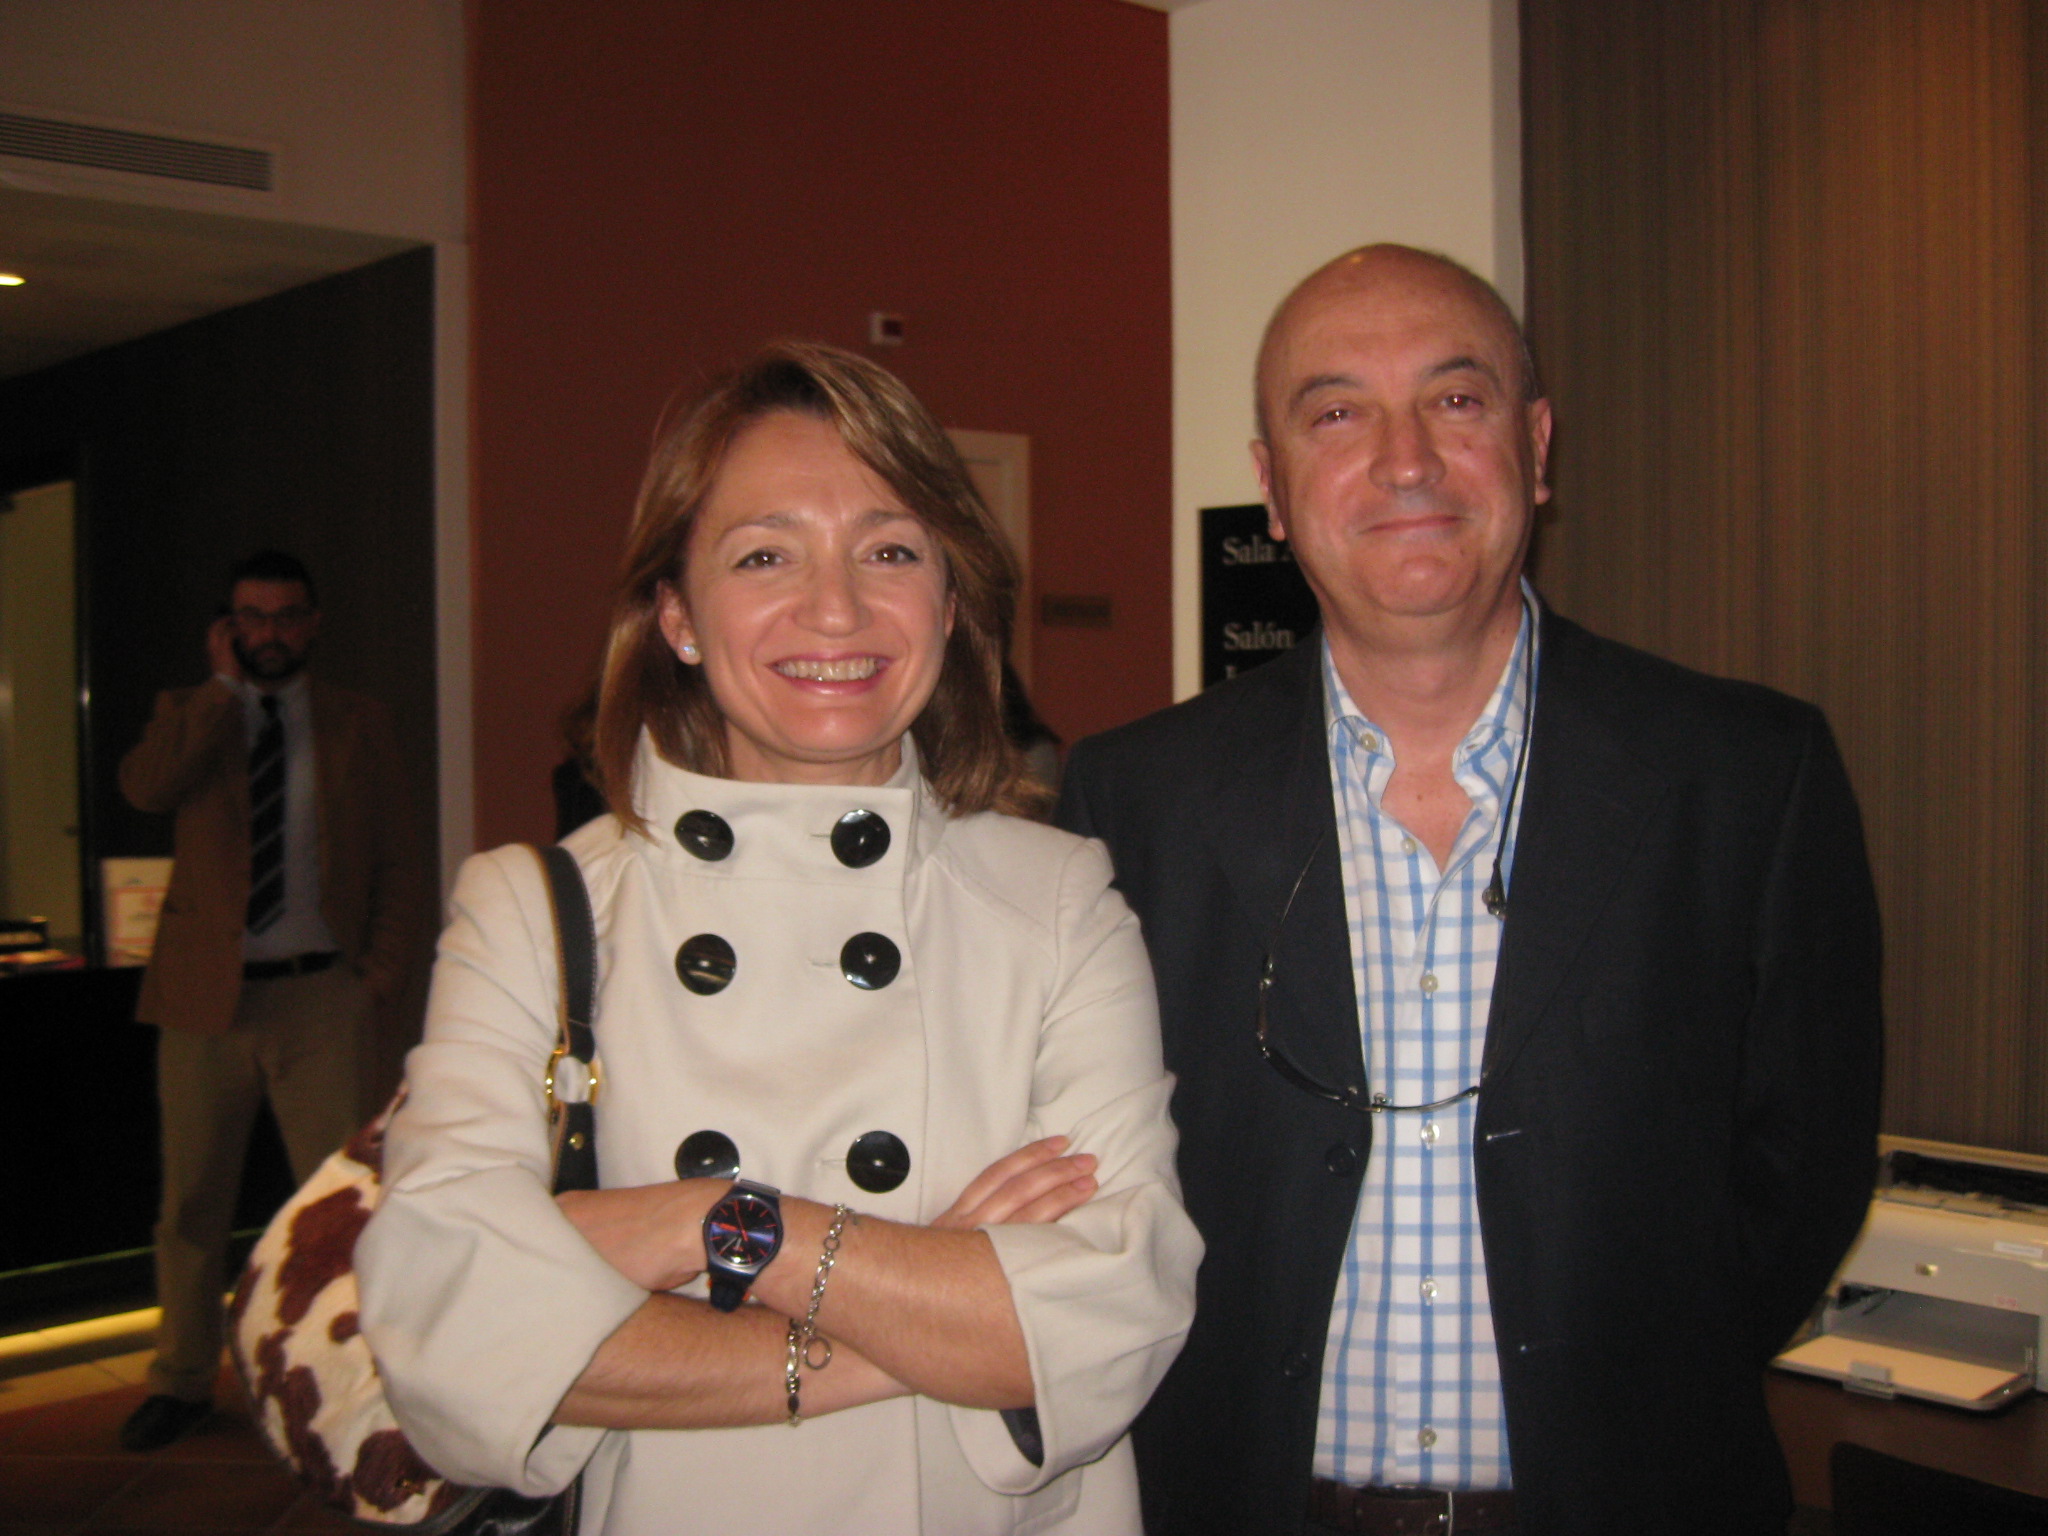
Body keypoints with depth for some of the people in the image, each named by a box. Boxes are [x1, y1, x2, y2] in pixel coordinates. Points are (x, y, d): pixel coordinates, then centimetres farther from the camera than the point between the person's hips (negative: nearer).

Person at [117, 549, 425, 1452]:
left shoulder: (358, 725, 11)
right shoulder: (189, 714, 10)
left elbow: (399, 863, 11)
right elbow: (144, 787, -13)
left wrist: (384, 967, 0)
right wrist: (225, 684, -9)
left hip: (321, 996, -1)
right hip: (207, 995, 1)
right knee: (191, 1202, 8)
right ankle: (182, 1382, 23)